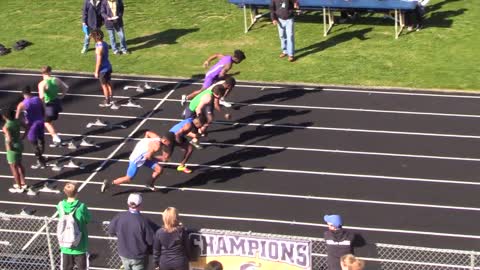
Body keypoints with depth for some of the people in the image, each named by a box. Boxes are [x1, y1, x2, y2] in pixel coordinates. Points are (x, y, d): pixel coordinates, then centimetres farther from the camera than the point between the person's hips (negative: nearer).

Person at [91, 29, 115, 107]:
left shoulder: (99, 48, -25)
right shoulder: (105, 44, 0)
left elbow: (98, 61, -22)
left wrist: (96, 72, -14)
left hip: (103, 70, -8)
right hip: (108, 67, 8)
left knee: (104, 86, 6)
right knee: (109, 84, 18)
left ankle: (107, 102, 16)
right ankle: (111, 99, 28)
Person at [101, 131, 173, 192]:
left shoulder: (157, 137, -6)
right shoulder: (157, 146, -32)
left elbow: (147, 133, 10)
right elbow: (148, 157, -25)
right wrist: (161, 158, -13)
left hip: (144, 156, 9)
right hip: (136, 159, -9)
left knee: (159, 169, 4)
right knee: (128, 179, 4)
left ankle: (150, 185, 27)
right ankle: (109, 184, 17)